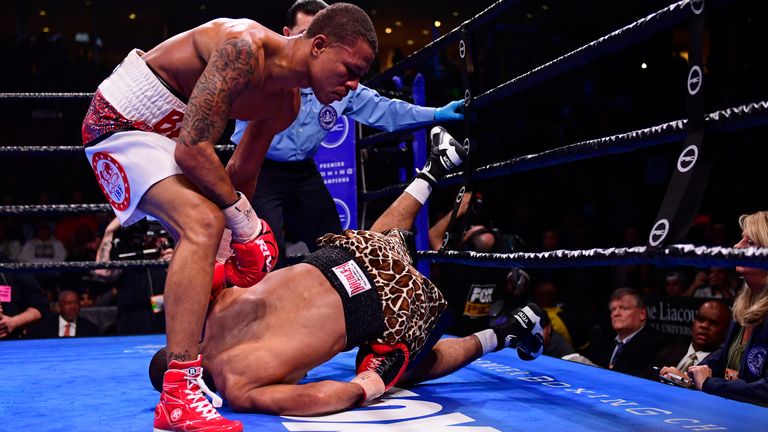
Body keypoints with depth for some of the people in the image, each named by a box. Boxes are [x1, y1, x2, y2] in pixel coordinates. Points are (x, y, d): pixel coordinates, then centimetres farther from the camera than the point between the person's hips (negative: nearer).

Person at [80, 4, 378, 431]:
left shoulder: (287, 103, 0)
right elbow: (192, 150, -31)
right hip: (121, 120, -10)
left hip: (165, 132, 10)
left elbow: (241, 174, 10)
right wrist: (244, 219, -22)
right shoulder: (244, 47, -29)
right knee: (203, 224, -29)